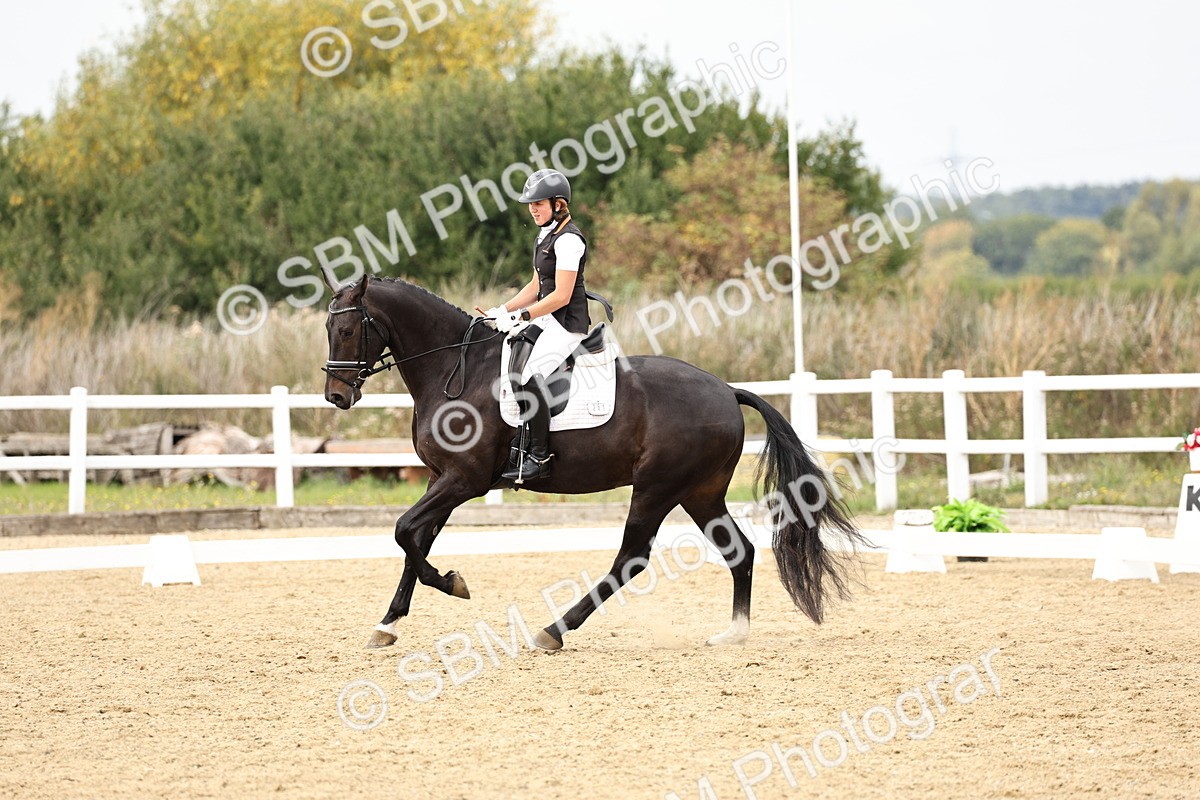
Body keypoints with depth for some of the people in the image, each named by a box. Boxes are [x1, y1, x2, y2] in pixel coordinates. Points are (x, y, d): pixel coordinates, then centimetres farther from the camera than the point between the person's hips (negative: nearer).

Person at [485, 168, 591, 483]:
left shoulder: (569, 239, -15)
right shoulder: (547, 236, 16)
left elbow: (561, 296, -20)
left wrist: (521, 316, -19)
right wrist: (503, 310, 10)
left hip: (567, 324, -11)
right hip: (548, 320, 11)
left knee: (529, 373, -27)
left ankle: (539, 456, -24)